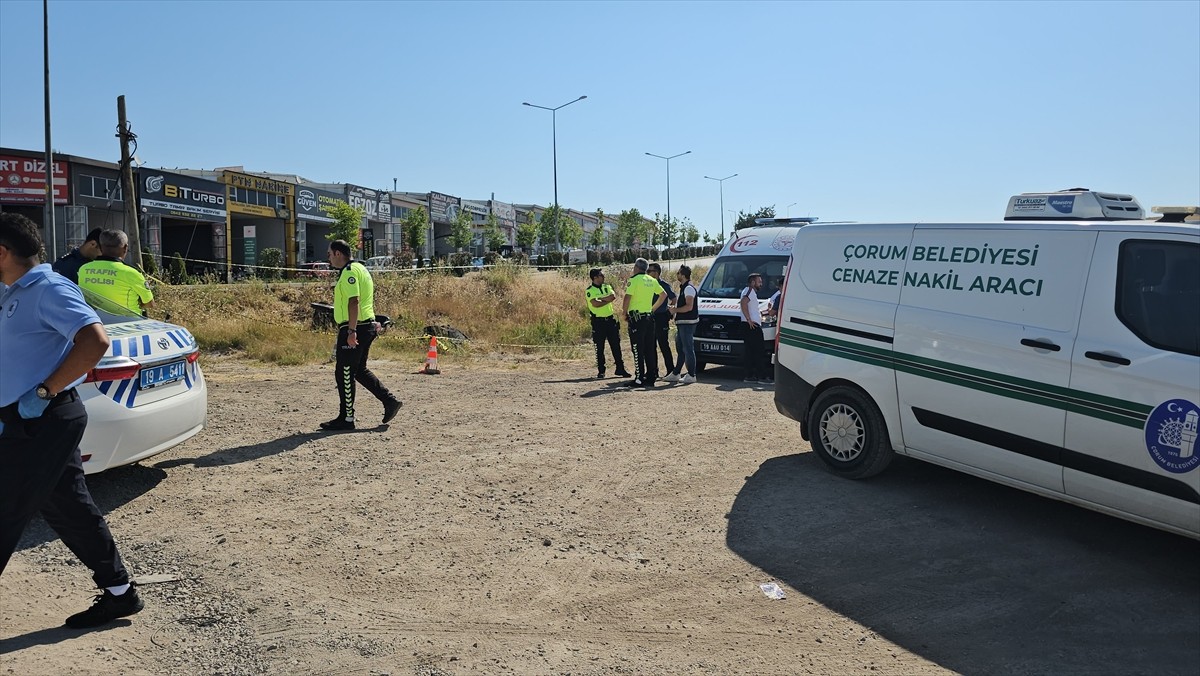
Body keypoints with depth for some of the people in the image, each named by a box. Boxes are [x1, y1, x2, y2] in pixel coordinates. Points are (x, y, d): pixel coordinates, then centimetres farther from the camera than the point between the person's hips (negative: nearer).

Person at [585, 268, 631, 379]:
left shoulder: (607, 287, 11)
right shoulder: (589, 290, -5)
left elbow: (613, 296, -8)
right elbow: (595, 304, -20)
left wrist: (600, 299, -15)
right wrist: (607, 300, -8)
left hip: (610, 320, 4)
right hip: (598, 321, -4)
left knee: (616, 345, 4)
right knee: (599, 347, 2)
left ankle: (620, 369, 11)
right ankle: (601, 371, 11)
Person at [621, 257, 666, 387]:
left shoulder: (634, 280, -10)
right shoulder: (652, 281, 12)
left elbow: (627, 298, -17)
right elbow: (663, 295, 21)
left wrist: (624, 313, -3)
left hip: (637, 319, -7)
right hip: (649, 317, 7)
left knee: (638, 351, -5)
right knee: (649, 350, 12)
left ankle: (639, 379, -5)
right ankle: (651, 376, 15)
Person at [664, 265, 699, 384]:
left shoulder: (689, 288, -14)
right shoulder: (683, 288, 18)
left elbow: (689, 307, -22)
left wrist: (675, 309, -13)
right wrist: (675, 308, 14)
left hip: (688, 322, -11)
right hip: (682, 323, 11)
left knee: (688, 349, -7)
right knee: (680, 349, 14)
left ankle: (691, 376, -3)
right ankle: (675, 374, 21)